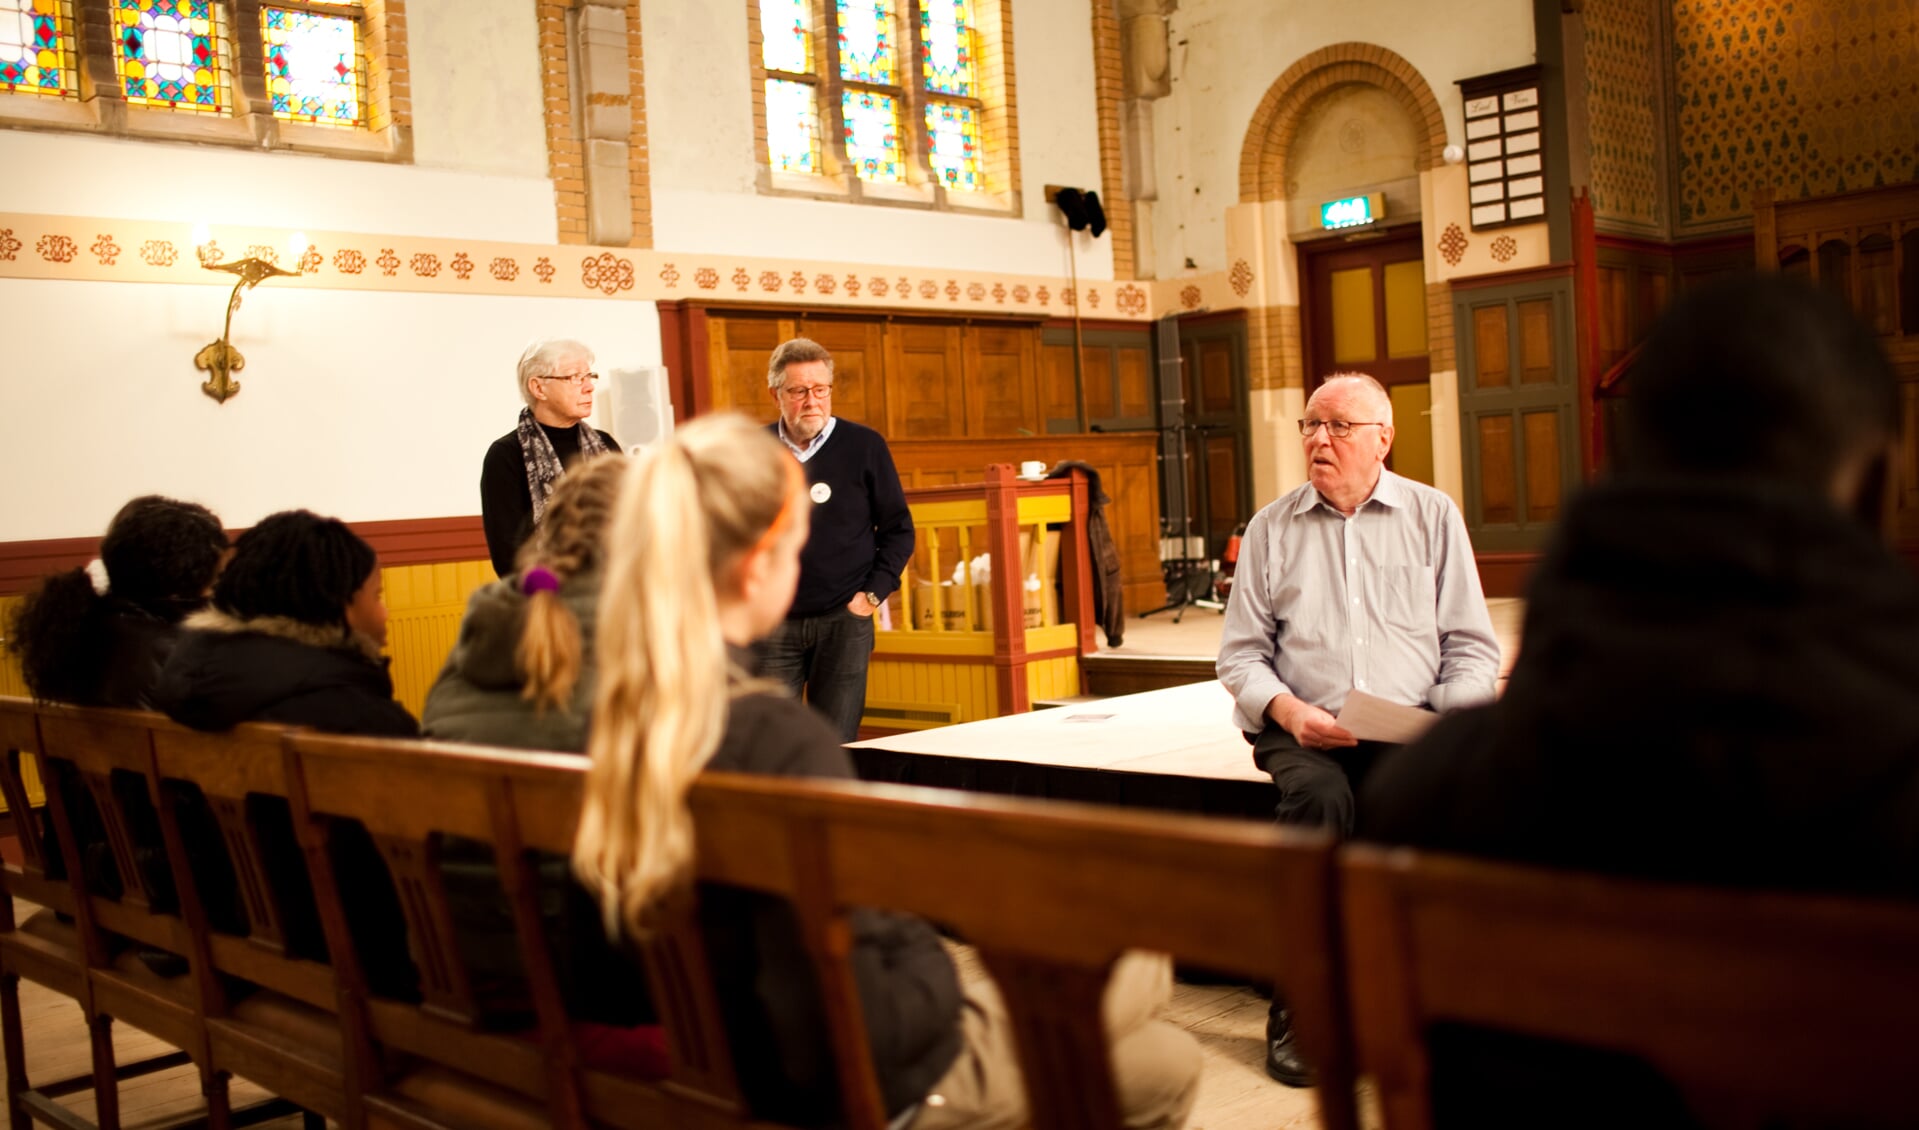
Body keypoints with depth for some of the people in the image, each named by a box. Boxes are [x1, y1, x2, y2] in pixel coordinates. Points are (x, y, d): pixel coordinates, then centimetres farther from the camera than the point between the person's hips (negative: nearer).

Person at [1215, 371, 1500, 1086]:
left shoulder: (1433, 516, 12)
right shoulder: (1272, 527, 12)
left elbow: (1472, 645, 10)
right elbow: (1240, 653, 10)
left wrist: (1448, 718, -9)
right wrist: (1289, 710, -10)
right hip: (1305, 730, 0)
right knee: (1317, 796, -34)